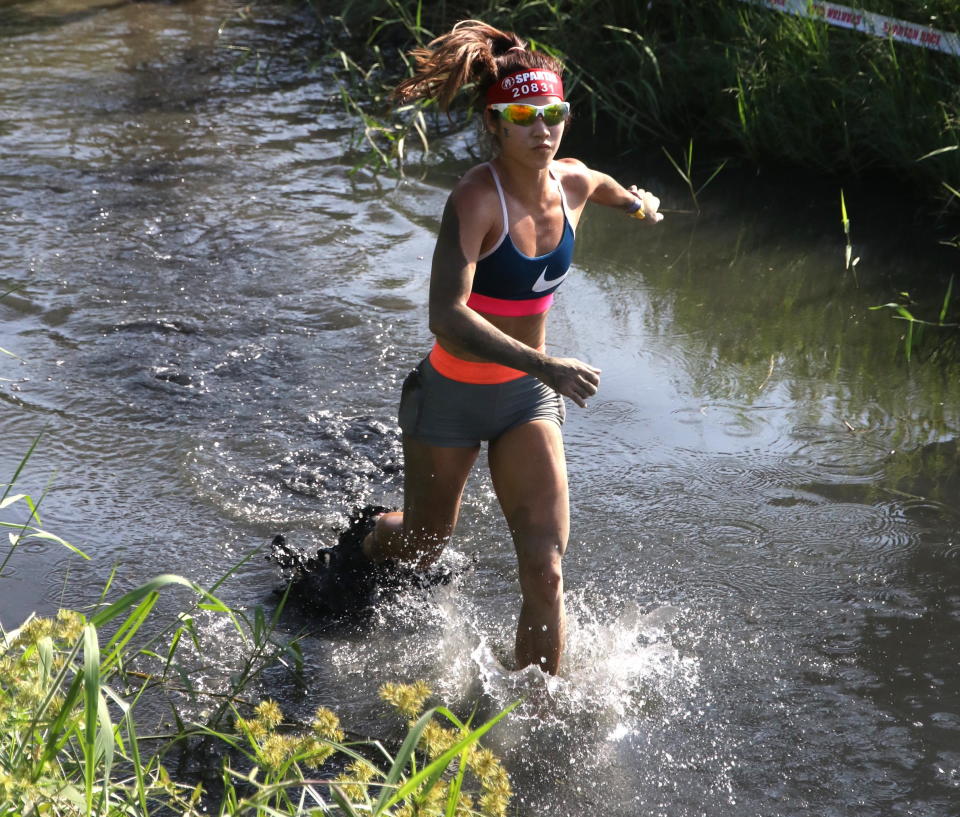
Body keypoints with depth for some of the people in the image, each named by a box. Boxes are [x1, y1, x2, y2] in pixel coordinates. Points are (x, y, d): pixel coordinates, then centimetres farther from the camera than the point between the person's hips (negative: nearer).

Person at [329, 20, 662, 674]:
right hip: (452, 395, -4)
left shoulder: (574, 183, -7)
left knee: (545, 570, -9)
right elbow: (448, 318, -37)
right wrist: (546, 366, -45)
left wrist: (638, 203, 42)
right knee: (423, 547, 21)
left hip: (529, 398, 4)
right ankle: (371, 536, 58)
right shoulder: (477, 199, -26)